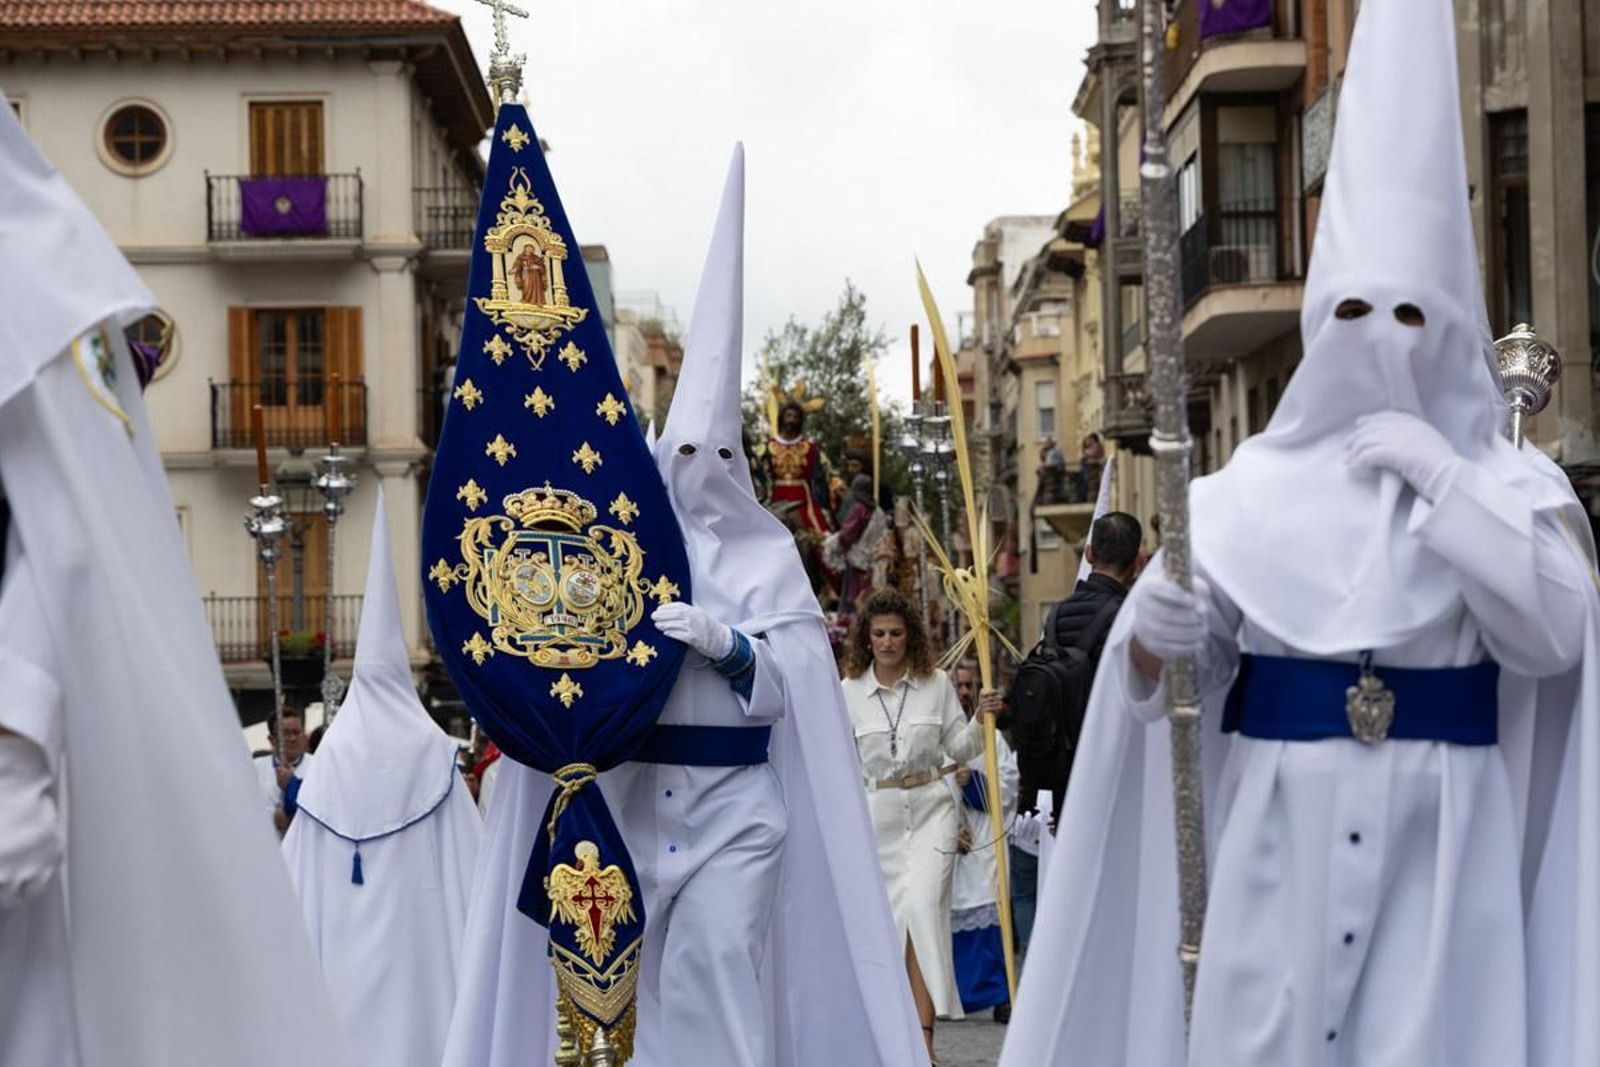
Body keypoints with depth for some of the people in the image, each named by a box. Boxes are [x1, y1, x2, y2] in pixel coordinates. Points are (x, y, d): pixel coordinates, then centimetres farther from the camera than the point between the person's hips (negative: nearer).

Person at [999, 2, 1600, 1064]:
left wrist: (1442, 480, -13)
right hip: (1278, 829, 1)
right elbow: (1157, 653, 1)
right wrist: (1153, 632, -23)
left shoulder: (1498, 479, 3)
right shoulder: (1256, 480, 3)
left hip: (1436, 834, 0)